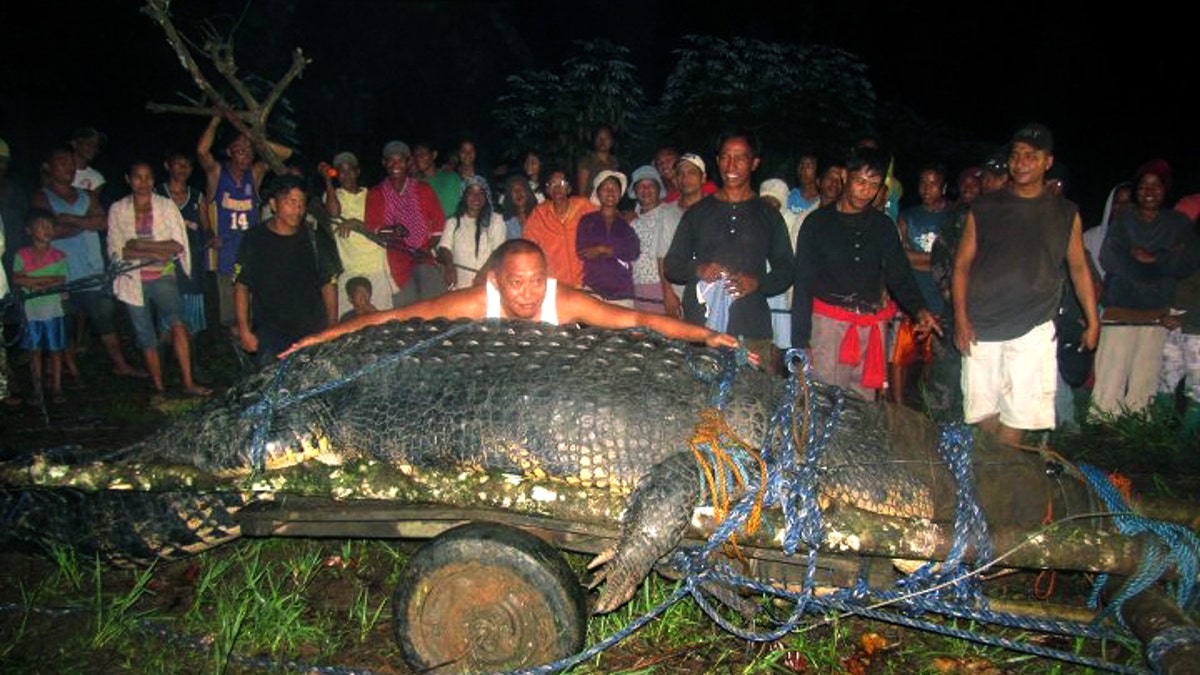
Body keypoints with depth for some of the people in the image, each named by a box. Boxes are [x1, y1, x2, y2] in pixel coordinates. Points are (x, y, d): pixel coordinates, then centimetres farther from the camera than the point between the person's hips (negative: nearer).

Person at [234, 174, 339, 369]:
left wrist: (333, 328, 2)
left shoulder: (311, 239, 6)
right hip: (270, 333, -1)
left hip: (312, 332, 2)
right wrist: (244, 330, -5)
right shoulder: (255, 239, 2)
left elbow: (329, 283, 9)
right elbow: (241, 286, 2)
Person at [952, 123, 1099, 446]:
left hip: (1033, 329, 0)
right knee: (983, 411, 2)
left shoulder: (1065, 214, 10)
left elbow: (1079, 268, 15)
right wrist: (960, 318, -4)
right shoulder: (985, 208, 7)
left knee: (1017, 413, -4)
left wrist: (1093, 322, 8)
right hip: (982, 327, 0)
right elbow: (962, 265, 6)